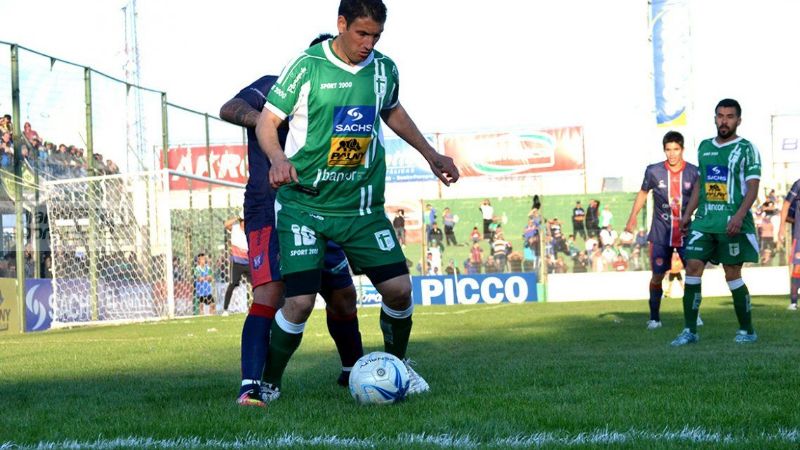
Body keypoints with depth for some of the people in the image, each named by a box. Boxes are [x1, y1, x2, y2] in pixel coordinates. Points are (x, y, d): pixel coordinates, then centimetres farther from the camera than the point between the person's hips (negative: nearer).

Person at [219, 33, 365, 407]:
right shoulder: (274, 88, -2)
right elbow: (229, 109, -18)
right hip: (270, 211, -8)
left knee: (343, 296, 16)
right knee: (269, 293, -24)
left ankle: (352, 371, 37)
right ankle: (252, 386, -29)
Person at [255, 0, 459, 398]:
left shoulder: (385, 70, 4)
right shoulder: (307, 66, -10)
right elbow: (267, 121, -8)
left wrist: (430, 154, 26)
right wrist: (278, 159, -28)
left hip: (362, 206, 4)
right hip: (305, 204, -4)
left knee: (399, 288, -3)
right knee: (300, 302, -15)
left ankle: (397, 363, 26)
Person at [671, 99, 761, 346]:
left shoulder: (746, 149, -4)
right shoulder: (704, 147, 14)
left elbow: (753, 187, -11)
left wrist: (739, 216, -23)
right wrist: (688, 213, 15)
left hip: (732, 223, -5)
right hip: (704, 220, 5)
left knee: (732, 275, -1)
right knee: (692, 268, -4)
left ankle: (747, 330, 13)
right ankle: (690, 330, 0)